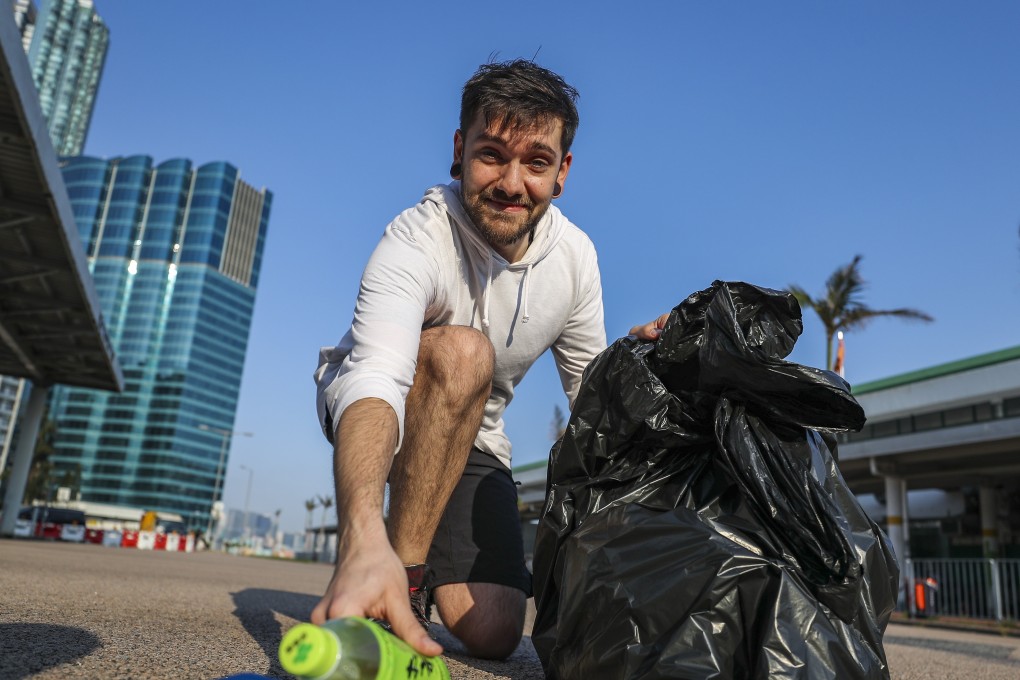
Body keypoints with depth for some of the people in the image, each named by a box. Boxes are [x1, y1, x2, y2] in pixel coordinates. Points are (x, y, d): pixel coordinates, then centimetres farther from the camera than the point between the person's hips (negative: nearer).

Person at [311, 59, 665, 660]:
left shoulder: (576, 255, -11)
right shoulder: (419, 239, -29)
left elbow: (591, 387, -2)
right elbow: (375, 379, -46)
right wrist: (364, 540, -62)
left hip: (471, 439, 4)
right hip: (379, 414, -3)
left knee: (493, 634, -10)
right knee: (461, 351, -37)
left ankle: (423, 571, 24)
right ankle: (400, 576, -22)